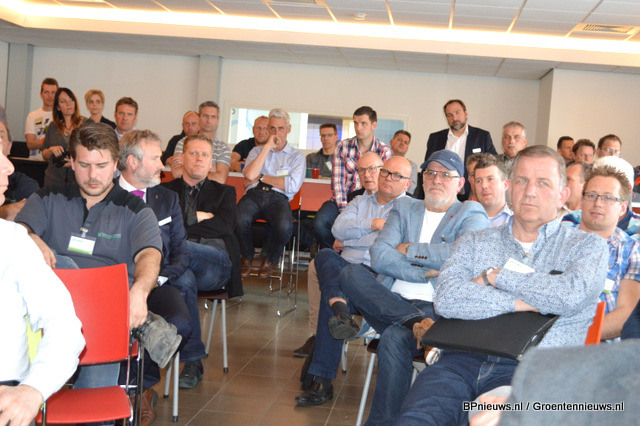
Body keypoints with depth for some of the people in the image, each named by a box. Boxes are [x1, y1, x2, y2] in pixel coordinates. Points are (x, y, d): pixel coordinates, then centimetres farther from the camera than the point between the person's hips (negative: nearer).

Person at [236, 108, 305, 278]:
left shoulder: (296, 156, 18)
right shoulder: (257, 150, 24)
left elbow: (293, 186, -1)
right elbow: (249, 175, 1)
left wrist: (262, 178, 4)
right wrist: (267, 147, 3)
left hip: (278, 198, -1)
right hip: (254, 195, 1)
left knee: (285, 227, -36)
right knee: (239, 219, -35)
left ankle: (269, 259, -1)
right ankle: (247, 258, -2)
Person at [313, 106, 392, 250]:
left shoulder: (385, 152, 2)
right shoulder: (342, 147, 7)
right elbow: (337, 181, 0)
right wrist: (344, 210, -13)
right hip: (342, 201, 2)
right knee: (320, 222, -28)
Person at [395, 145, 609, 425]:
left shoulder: (588, 245, 14)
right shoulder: (475, 242, 20)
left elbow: (571, 295, -9)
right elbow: (446, 299, 1)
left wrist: (494, 276, 0)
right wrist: (522, 302, -4)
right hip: (462, 360, 2)